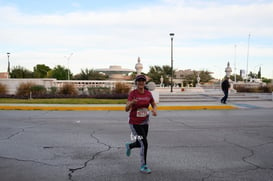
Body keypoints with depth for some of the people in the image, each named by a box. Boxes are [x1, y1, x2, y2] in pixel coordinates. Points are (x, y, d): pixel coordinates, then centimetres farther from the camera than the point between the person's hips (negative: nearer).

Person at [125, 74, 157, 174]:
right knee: (144, 144, -12)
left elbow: (154, 105, 10)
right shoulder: (132, 93, -16)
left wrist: (154, 110, -14)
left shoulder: (148, 93, -3)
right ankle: (143, 166, 8)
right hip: (134, 123, -5)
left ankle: (129, 146, 52)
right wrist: (131, 102, -44)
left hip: (145, 122, 5)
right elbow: (126, 109, -22)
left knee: (140, 144, 16)